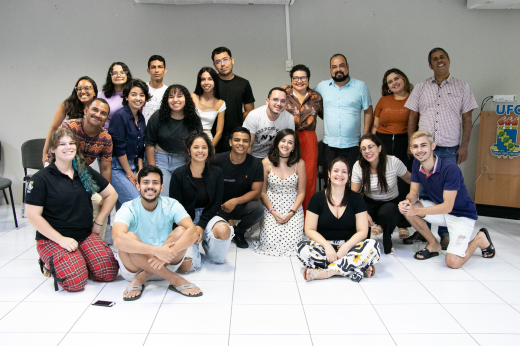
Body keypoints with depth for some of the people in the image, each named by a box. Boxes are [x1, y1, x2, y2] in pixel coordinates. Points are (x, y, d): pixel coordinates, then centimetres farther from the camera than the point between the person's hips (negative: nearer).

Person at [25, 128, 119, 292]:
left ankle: (77, 260, 12)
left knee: (109, 272, -17)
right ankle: (50, 263, 6)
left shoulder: (86, 173, 8)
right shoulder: (41, 178, -7)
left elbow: (111, 194, 15)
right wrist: (61, 239, -16)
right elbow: (33, 216, -10)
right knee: (75, 281, -26)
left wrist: (98, 222, 4)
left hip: (86, 235, 5)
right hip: (52, 239, -4)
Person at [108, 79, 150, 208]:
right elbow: (119, 148, -14)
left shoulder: (141, 118, 11)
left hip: (133, 166, 7)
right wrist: (129, 174, -9)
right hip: (118, 167, -7)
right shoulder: (120, 116, -12)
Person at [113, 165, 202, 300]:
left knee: (181, 231, -21)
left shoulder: (171, 205, -6)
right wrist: (156, 250, -45)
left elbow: (192, 232, -22)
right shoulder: (128, 209, -13)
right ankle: (175, 280, -23)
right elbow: (118, 239, -33)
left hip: (164, 264, 2)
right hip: (134, 267, -2)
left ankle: (141, 279, -18)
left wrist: (169, 252, -41)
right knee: (129, 238, -31)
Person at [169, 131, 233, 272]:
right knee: (185, 266, -23)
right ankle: (194, 250, 15)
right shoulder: (179, 174, -5)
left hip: (207, 216, 2)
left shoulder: (216, 172, 2)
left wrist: (201, 225, -11)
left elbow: (216, 203, 1)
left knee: (223, 229, -35)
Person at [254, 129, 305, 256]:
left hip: (293, 208, 0)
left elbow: (301, 192, 1)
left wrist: (291, 213, -10)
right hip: (271, 208, 0)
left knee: (292, 243, -17)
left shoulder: (299, 164, -3)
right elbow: (262, 191, 1)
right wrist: (273, 211, -10)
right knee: (270, 243, -17)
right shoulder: (266, 162, -3)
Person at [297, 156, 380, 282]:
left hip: (348, 246, 1)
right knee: (303, 248, -32)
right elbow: (310, 230, -1)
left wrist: (345, 247, -19)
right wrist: (327, 246, -19)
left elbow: (362, 231, -2)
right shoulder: (318, 198, 2)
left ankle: (325, 272, -30)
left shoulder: (356, 198, 4)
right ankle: (358, 268, -31)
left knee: (373, 246, -28)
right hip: (324, 244, 0)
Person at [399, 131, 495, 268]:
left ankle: (480, 240, 10)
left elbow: (447, 206, -28)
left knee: (453, 262, -21)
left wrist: (416, 211, -35)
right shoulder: (417, 165, -9)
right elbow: (414, 193, -4)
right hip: (439, 209, 6)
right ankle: (433, 244, 3)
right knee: (406, 208, -19)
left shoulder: (450, 168, -29)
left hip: (462, 215, -6)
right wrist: (408, 202, -28)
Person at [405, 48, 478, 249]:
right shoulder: (420, 88, 9)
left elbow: (467, 118, 4)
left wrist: (464, 146, -2)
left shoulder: (461, 87, 6)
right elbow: (412, 118, 9)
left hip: (450, 149, -1)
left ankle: (445, 233, 14)